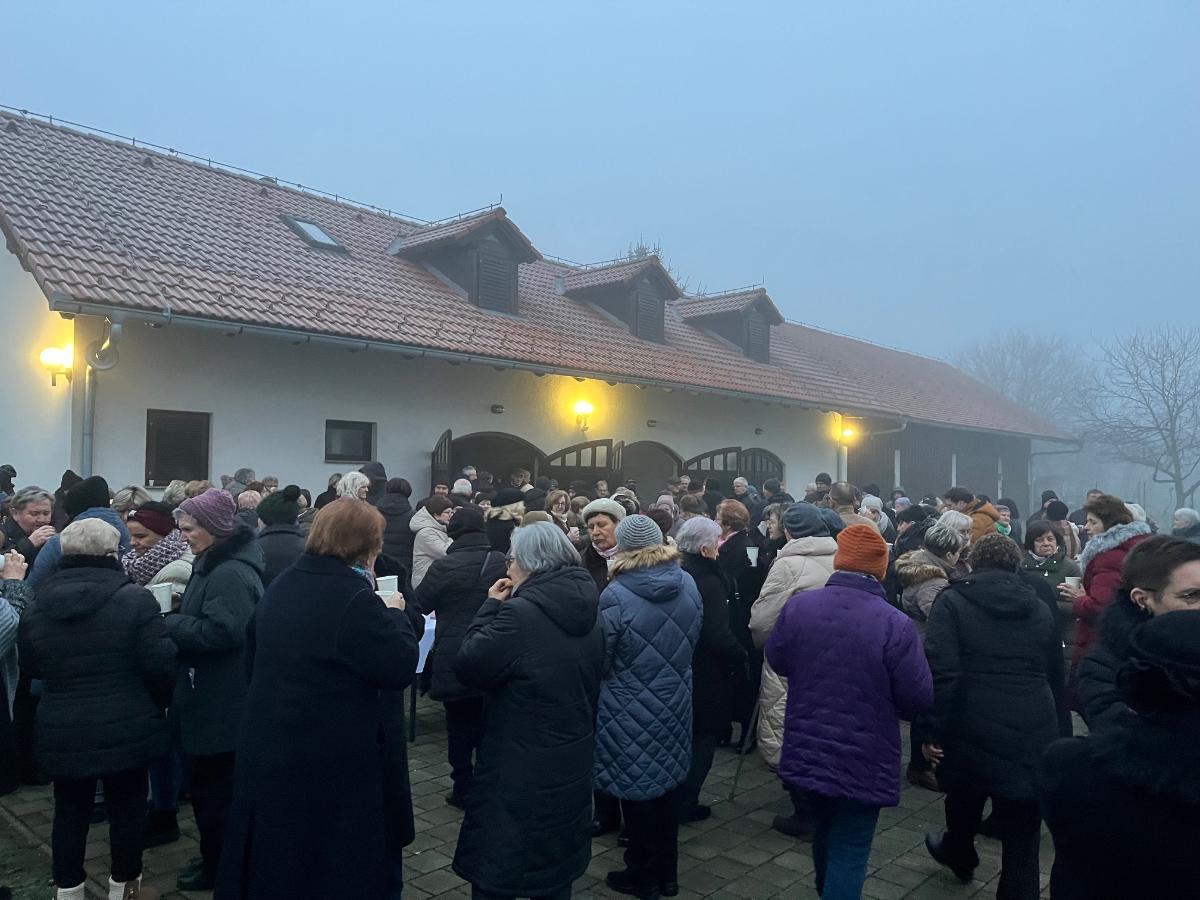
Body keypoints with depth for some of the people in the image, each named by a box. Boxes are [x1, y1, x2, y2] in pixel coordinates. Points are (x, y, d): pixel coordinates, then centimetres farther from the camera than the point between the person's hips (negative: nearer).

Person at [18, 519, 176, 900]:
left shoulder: (37, 607, -2)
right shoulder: (134, 599, -17)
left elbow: (30, 667, 13)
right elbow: (160, 664, -16)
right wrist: (161, 702, 2)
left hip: (62, 731, 4)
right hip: (126, 728, -3)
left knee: (70, 811, 18)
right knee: (126, 808, 12)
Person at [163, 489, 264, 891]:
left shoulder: (231, 573, -22)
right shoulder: (216, 564, 12)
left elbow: (220, 630, -31)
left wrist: (168, 623, -20)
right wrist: (178, 613, 5)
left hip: (222, 702, -10)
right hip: (215, 696, 10)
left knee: (213, 785, 3)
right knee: (218, 781, 20)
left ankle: (219, 867, 19)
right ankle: (219, 858, 34)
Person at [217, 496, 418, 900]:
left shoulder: (280, 586, 5)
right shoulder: (355, 599, -22)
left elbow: (252, 655, 18)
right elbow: (399, 669, -19)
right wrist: (394, 614, -5)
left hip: (266, 745, 8)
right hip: (328, 759, -8)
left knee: (270, 853, 23)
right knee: (331, 863, 10)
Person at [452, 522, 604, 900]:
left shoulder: (520, 614, -22)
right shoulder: (587, 610, 3)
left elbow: (467, 667, -15)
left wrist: (491, 607, -8)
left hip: (519, 772, -7)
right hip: (572, 765, 8)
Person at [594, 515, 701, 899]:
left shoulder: (616, 595, -22)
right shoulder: (688, 583, -4)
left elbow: (599, 658, -12)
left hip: (632, 709, -5)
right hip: (675, 703, 6)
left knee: (637, 788, 10)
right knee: (667, 782, 19)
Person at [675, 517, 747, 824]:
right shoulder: (709, 582, -23)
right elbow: (719, 635, -26)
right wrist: (740, 656, -10)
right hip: (706, 674, -8)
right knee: (703, 738, 7)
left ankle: (679, 801, 31)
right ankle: (684, 805, 13)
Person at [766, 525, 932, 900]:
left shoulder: (797, 606, -9)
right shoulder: (896, 625, -21)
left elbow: (777, 661, 7)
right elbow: (919, 698, -14)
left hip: (808, 752, 5)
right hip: (864, 761, -5)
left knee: (826, 832, 27)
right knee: (850, 848, 8)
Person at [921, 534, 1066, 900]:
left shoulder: (953, 601, -5)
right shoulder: (1041, 609, 9)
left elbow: (940, 673, -16)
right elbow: (1056, 677, 18)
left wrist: (932, 731, -10)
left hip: (973, 730, -2)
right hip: (1032, 736, 2)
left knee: (964, 800, 26)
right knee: (1022, 836, 10)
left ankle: (958, 854, 52)